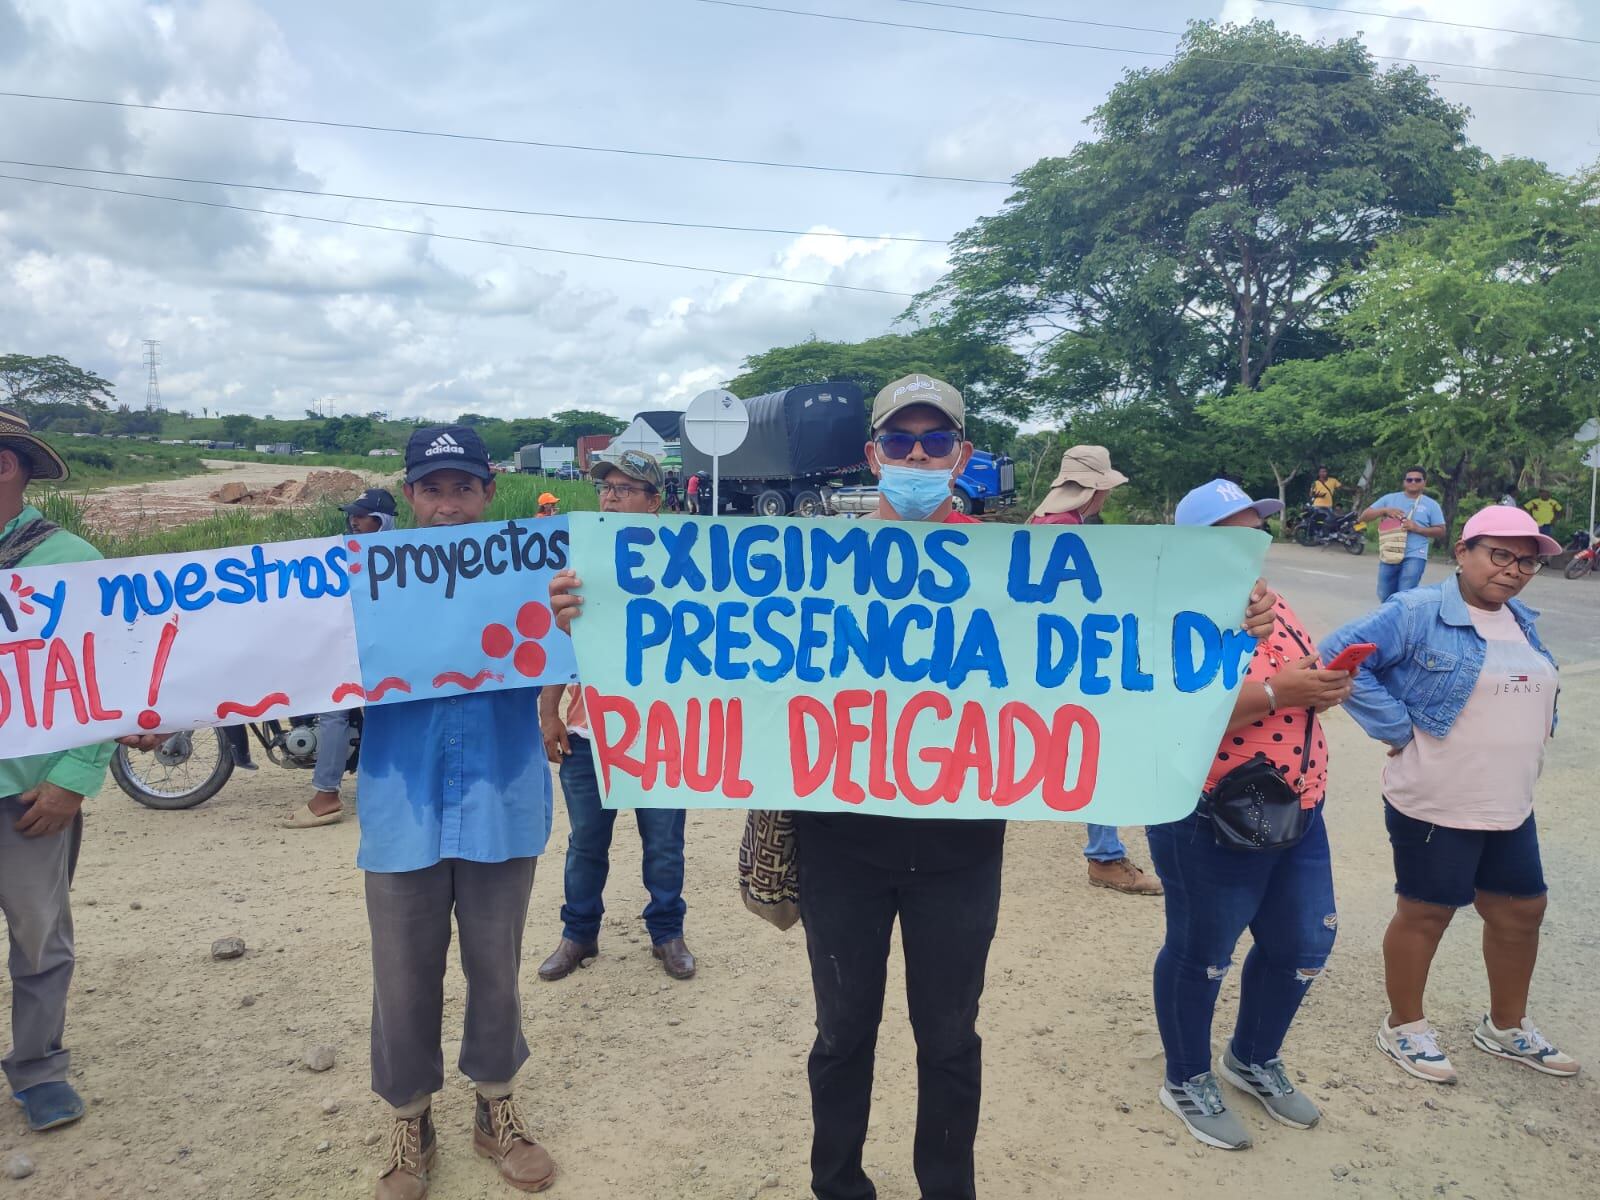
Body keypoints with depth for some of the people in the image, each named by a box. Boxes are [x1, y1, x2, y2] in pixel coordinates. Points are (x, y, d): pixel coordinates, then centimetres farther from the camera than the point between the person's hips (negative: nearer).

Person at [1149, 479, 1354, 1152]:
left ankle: (1254, 1059, 43)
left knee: (1302, 945, 19)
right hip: (1211, 823, -8)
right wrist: (1275, 692, -29)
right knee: (1202, 954, 9)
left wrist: (1324, 688, -5)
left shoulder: (1271, 604, 9)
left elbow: (1301, 685, 18)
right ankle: (1187, 1081, 32)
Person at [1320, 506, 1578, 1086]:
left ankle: (1506, 1027, 39)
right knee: (1426, 914, 6)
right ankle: (1404, 1027, 25)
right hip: (1435, 806, -8)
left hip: (1510, 807, 8)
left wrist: (1540, 728, 8)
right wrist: (1397, 728, -21)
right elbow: (1341, 655, -23)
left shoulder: (1522, 621, 10)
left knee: (1521, 911, 17)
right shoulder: (1418, 614, -15)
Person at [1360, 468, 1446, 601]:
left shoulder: (1431, 505, 5)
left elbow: (1441, 531, 4)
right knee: (1385, 596, 11)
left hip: (1414, 557, -3)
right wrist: (1384, 510, -11)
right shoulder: (1389, 498, 9)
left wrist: (1417, 528, -12)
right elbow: (1364, 516, 6)